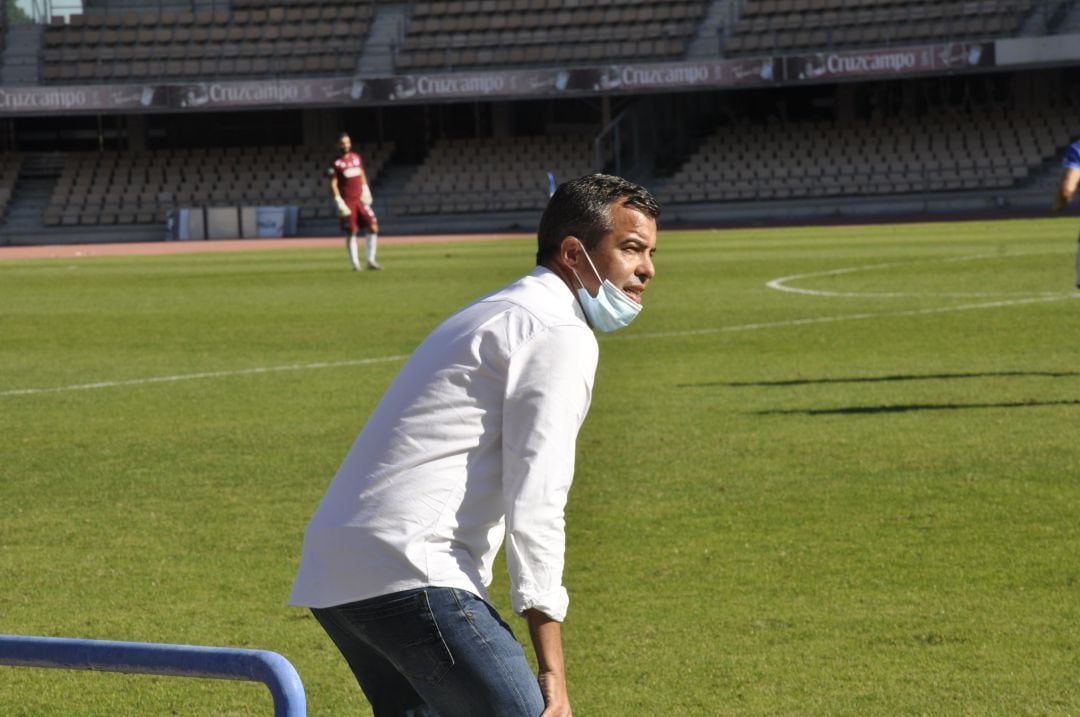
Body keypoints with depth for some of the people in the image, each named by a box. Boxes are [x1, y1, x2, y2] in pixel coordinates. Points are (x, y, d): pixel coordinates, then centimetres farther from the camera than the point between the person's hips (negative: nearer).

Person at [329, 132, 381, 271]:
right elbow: (333, 185, -8)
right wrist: (339, 202, -16)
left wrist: (365, 189, 12)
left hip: (361, 200, 5)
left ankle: (370, 260, 7)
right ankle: (355, 263, 7)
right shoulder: (336, 164, -7)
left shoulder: (357, 158, 9)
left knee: (373, 227, -2)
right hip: (347, 202, -5)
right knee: (351, 233, -1)